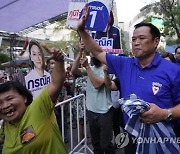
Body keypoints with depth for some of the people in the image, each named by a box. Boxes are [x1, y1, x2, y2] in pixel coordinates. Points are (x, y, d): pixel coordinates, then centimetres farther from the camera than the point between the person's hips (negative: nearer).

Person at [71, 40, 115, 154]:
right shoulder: (91, 69, 7)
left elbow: (97, 84, -23)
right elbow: (74, 71, -6)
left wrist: (87, 67, -20)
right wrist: (80, 53, -12)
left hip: (104, 112, -6)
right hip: (91, 111, 6)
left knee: (105, 144, 1)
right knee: (95, 143, 19)